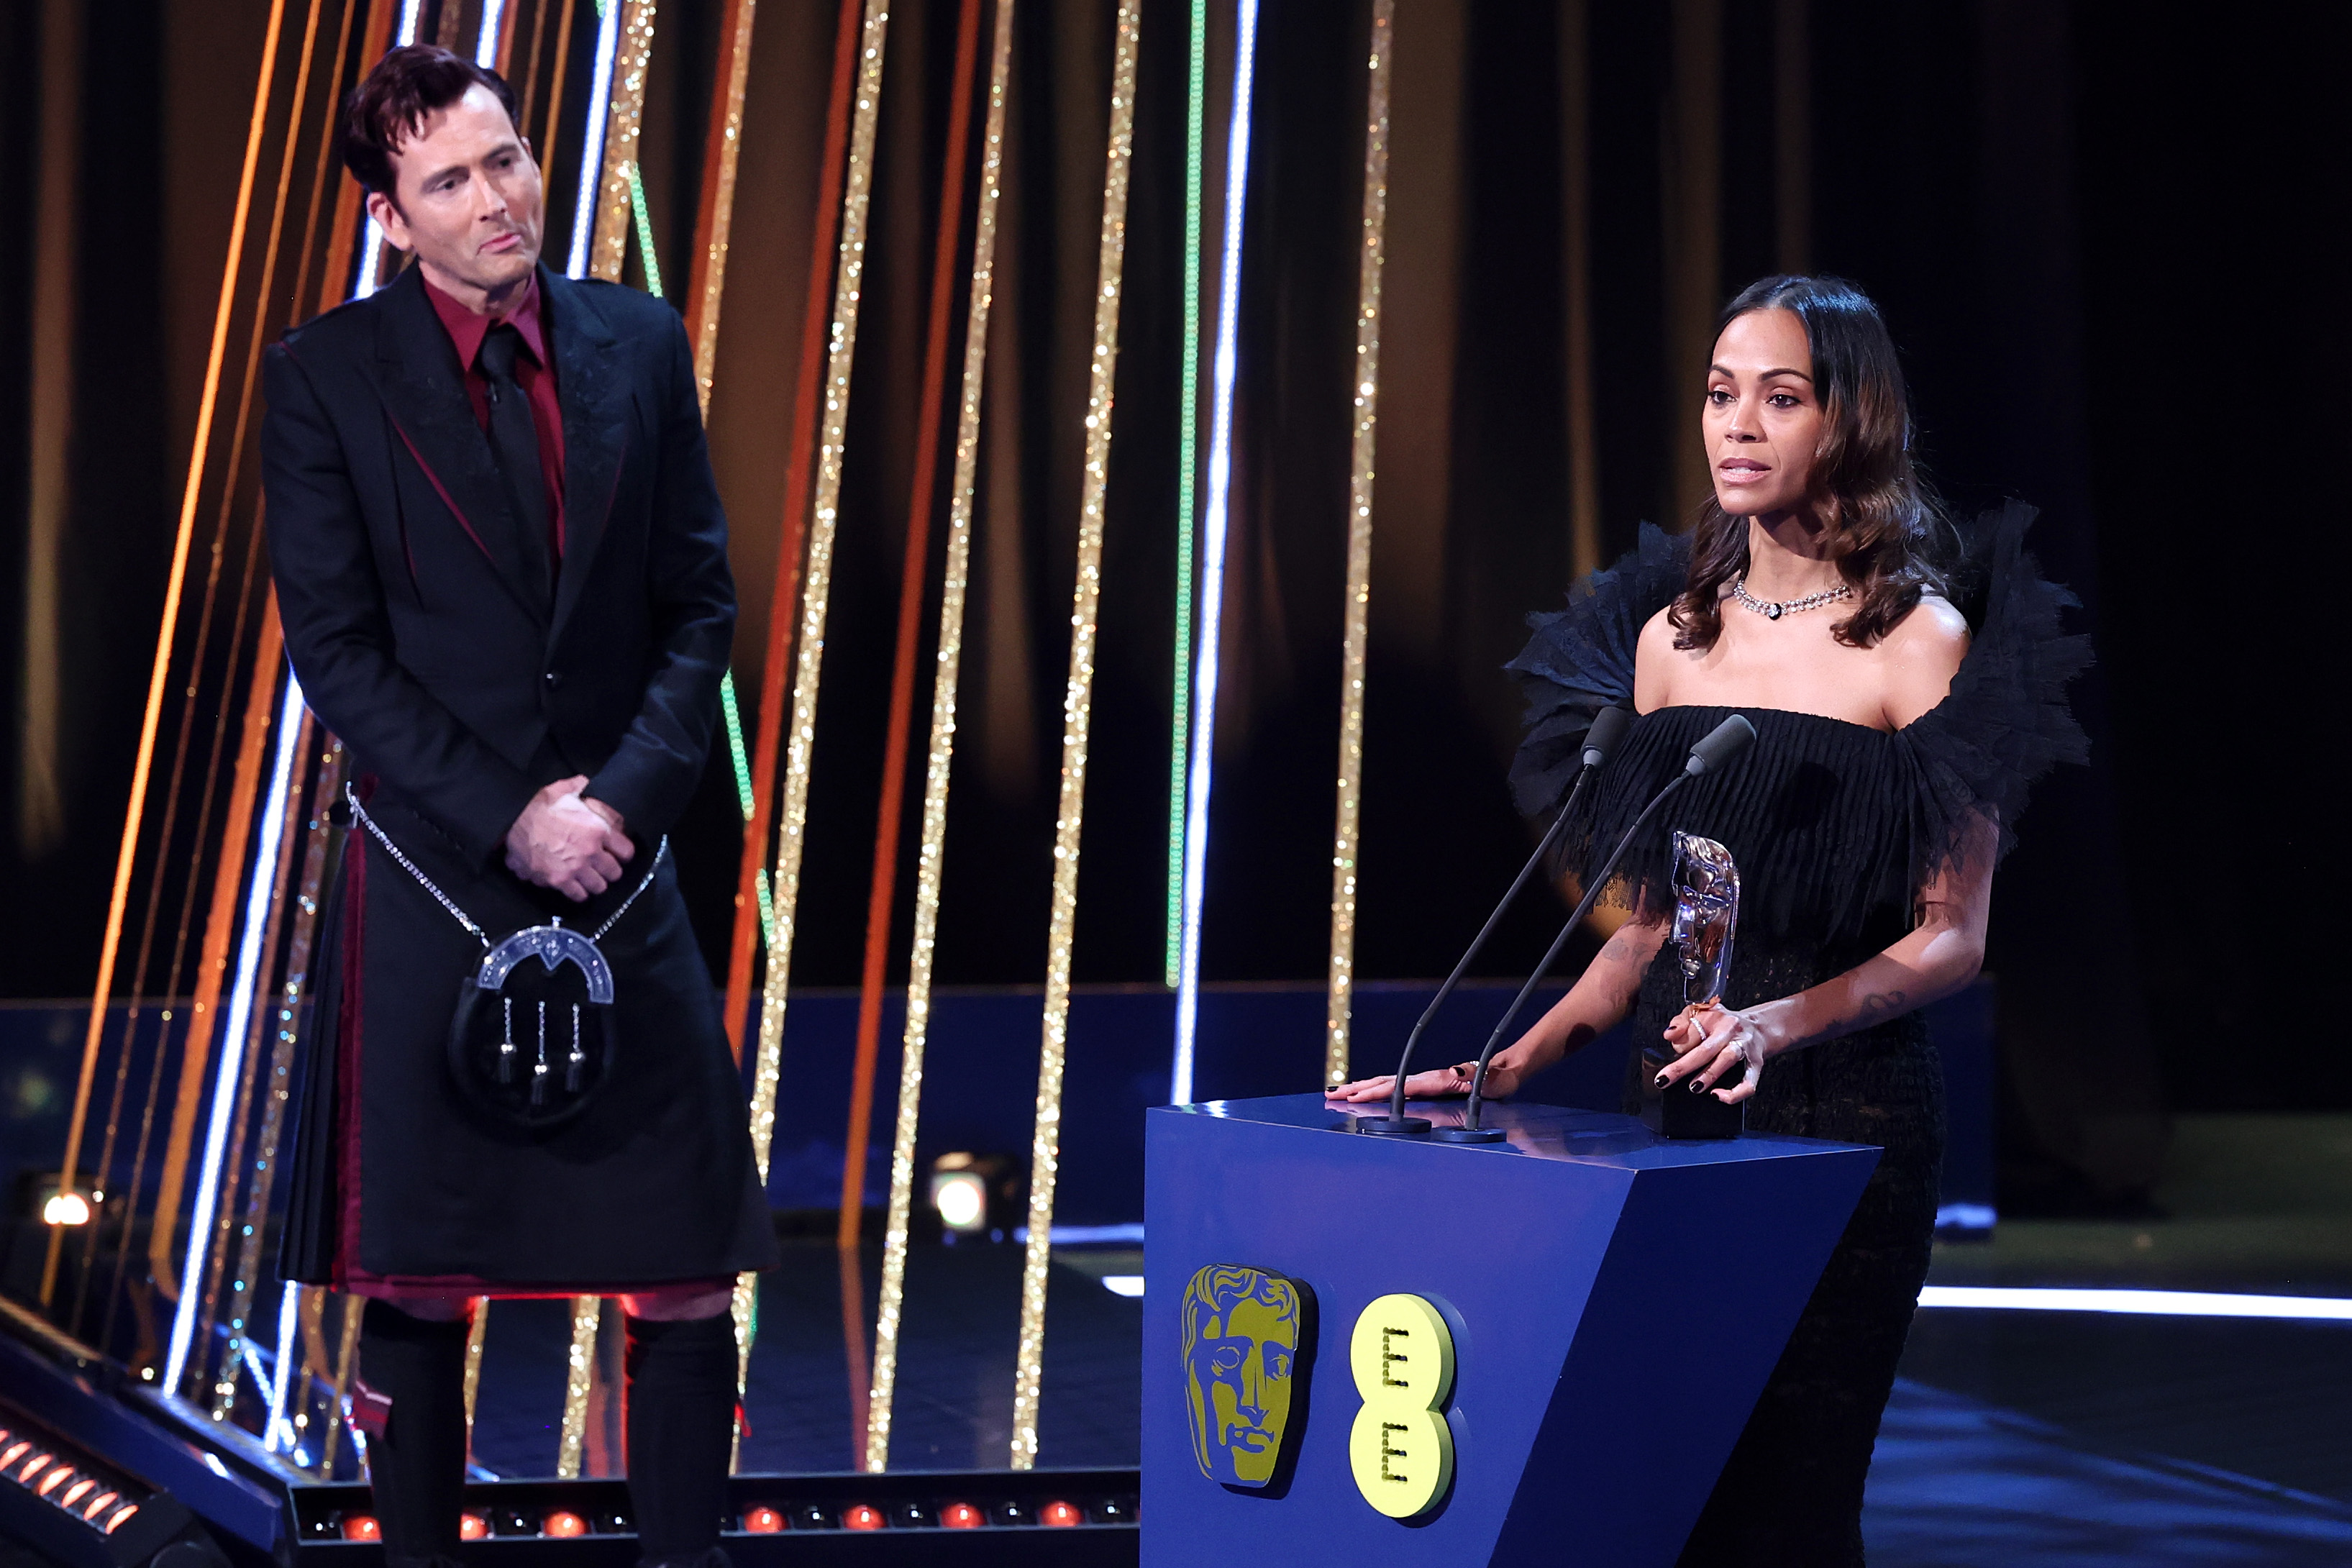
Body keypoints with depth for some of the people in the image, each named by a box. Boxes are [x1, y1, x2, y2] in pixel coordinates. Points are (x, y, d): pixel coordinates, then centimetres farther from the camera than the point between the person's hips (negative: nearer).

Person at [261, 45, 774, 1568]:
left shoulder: (641, 345, 6)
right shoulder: (327, 377, -2)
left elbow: (701, 603, 7)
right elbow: (336, 650, -5)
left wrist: (628, 795, -8)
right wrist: (508, 819, -12)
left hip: (623, 870, 2)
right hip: (430, 873, -2)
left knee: (689, 1274, 0)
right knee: (420, 1284, 4)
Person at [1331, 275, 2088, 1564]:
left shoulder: (1922, 640, -5)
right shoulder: (1669, 633, 10)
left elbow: (1951, 938, -8)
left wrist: (1779, 1023, -24)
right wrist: (1509, 1066, 3)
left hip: (1842, 1114, -5)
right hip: (1670, 1114, 5)